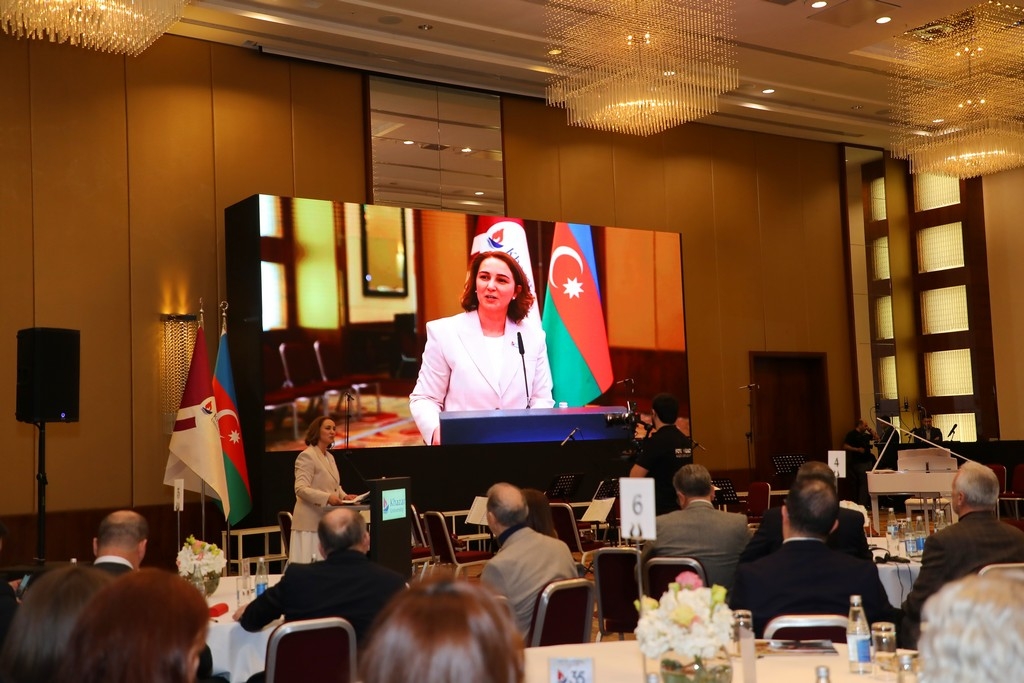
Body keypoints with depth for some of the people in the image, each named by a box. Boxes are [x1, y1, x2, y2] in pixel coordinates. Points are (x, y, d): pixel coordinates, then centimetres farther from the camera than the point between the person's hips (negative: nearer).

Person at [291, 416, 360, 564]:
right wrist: (327, 498, -30)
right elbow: (301, 489, -19)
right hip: (311, 523, -8)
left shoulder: (330, 457, 17)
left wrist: (344, 496, 5)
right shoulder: (307, 456, -9)